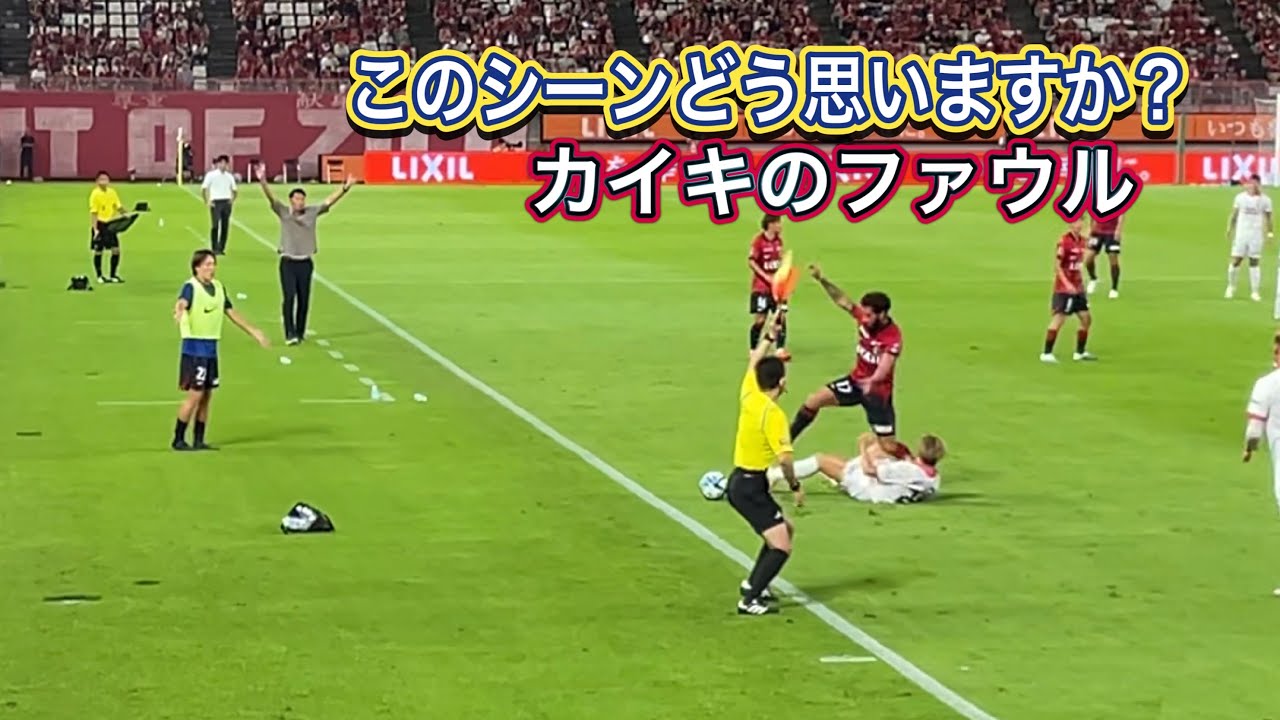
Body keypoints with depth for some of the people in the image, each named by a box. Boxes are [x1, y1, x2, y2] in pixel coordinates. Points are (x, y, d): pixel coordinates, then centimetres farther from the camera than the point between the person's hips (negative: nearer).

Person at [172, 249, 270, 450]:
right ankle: (178, 440, 3)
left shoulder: (218, 287, 10)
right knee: (195, 395, -7)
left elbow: (231, 313, 21)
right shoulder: (191, 287, -12)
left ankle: (198, 441, 17)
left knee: (206, 396, 9)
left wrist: (253, 331, 23)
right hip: (195, 347, -7)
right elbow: (182, 303, -34)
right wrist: (179, 313, -57)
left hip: (211, 348, 7)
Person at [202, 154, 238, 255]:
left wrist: (232, 200, 9)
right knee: (215, 225, -11)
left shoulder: (229, 176, 11)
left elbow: (235, 190, 22)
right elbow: (203, 188, -2)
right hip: (216, 202, -4)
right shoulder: (211, 175, -1)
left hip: (226, 202, 4)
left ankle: (221, 248, 9)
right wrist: (207, 201, -6)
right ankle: (214, 249, -7)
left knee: (225, 226, 2)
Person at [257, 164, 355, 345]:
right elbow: (271, 198, -16)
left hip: (306, 262, 3)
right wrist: (262, 182, -33)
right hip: (288, 262, -3)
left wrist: (345, 188, -11)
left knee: (304, 300, 5)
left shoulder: (312, 212, 4)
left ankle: (300, 333, 16)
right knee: (289, 297, -11)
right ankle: (290, 334, -10)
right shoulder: (283, 212, -3)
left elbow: (330, 201, 1)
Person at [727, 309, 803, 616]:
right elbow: (784, 457, -27)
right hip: (750, 486, -9)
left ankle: (752, 583, 33)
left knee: (785, 530, 25)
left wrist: (768, 335, 29)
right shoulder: (773, 414, -22)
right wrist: (795, 485, -13)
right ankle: (750, 600, -16)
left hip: (742, 481, 9)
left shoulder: (749, 395, 1)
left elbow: (753, 362, 21)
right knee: (781, 547, -12)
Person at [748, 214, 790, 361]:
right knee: (759, 319, -2)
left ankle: (780, 349, -1)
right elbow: (751, 262, -13)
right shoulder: (758, 241, -13)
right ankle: (753, 350, 12)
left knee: (781, 316, -2)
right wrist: (766, 277, -18)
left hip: (777, 286, 6)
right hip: (761, 287, -6)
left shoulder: (778, 240, 6)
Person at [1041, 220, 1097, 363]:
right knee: (1058, 320, -8)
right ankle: (1046, 354, -2)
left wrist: (1081, 282, 13)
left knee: (1086, 319, 9)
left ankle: (1080, 352, 22)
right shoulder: (1064, 241, -15)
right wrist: (1067, 284, -23)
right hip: (1063, 288, -8)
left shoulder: (1081, 241, 8)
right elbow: (1057, 266, -16)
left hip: (1077, 288, 8)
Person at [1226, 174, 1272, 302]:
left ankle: (1255, 292, 4)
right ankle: (1231, 286, 19)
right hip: (1241, 233, 1)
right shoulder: (1240, 197, 2)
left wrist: (1269, 233, -4)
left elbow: (1268, 218, 4)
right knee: (1236, 261, -2)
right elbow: (1234, 215, 9)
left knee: (1254, 262, 0)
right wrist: (1229, 229, 4)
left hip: (1256, 235, -1)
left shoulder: (1265, 200, -1)